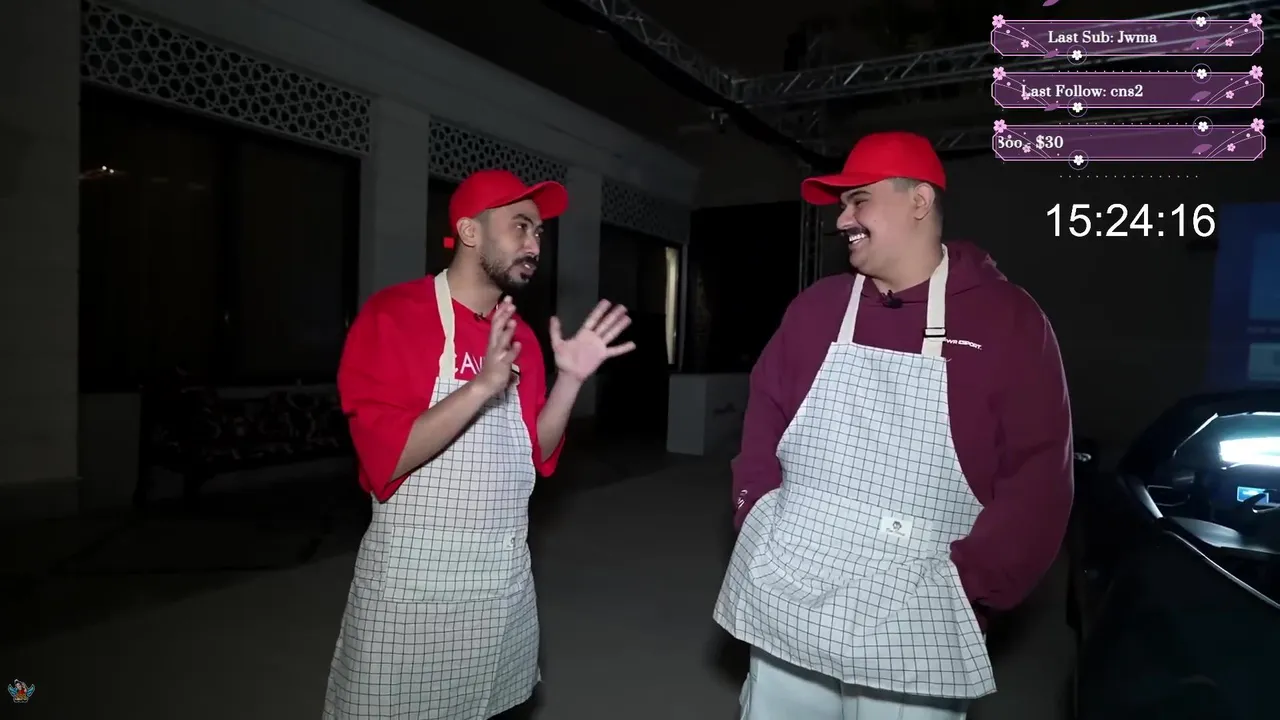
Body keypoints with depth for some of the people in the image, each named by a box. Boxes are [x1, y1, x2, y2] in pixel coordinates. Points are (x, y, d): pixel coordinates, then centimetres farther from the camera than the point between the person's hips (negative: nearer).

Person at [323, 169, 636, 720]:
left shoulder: (519, 335, 7)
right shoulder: (392, 315, -11)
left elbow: (535, 454, 7)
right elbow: (384, 459, -19)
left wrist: (570, 379, -6)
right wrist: (482, 385, -29)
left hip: (505, 575, 6)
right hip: (412, 581, -5)